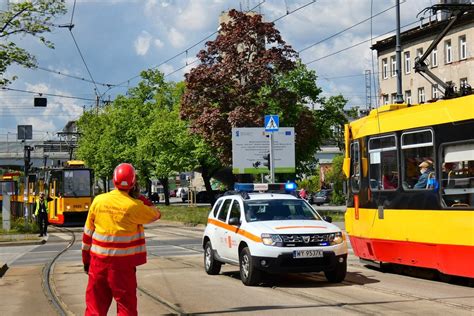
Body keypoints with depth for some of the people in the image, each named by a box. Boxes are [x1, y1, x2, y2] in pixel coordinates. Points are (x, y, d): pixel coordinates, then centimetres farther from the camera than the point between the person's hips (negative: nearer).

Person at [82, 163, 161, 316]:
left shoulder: (98, 200, -1)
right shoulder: (134, 206, -12)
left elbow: (87, 233, 5)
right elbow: (155, 214, 6)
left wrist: (86, 259, 15)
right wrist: (138, 196, 7)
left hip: (98, 261, 3)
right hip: (123, 263, -3)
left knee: (95, 304, 11)